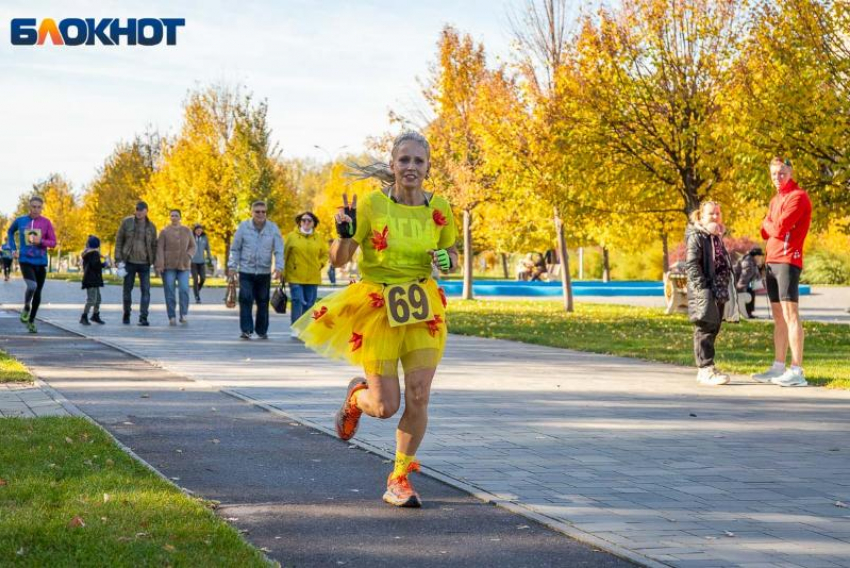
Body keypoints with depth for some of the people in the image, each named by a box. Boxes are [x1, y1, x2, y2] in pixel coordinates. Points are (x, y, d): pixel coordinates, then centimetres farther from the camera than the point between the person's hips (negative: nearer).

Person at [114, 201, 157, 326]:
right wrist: (119, 260, -6)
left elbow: (154, 245, 7)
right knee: (127, 289, 7)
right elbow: (119, 241, 0)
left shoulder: (151, 226, 2)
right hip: (129, 262, -1)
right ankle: (126, 315, 24)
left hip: (144, 263, 1)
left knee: (146, 290, -7)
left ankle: (143, 318, -6)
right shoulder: (126, 222, -2)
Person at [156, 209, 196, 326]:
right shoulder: (164, 232, 2)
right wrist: (159, 265, -13)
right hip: (168, 266, -1)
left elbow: (192, 246, 11)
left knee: (184, 289, -14)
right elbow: (160, 249, -3)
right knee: (170, 292, -3)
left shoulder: (187, 231, 8)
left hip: (183, 266, 1)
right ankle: (172, 317, 1)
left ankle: (183, 315, -6)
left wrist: (188, 256, -9)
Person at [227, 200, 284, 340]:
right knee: (246, 300, -11)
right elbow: (235, 248, 3)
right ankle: (246, 330, -8)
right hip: (246, 271, -1)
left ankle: (262, 331, 18)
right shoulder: (244, 226, -1)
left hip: (264, 272, 1)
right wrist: (232, 266, -4)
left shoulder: (273, 228, 0)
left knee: (263, 302, 7)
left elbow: (279, 250, -2)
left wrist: (278, 267, -15)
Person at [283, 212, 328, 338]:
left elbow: (325, 253, 20)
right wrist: (283, 272, -3)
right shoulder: (291, 236, 0)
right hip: (295, 277, -3)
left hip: (313, 278, 3)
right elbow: (284, 255, 1)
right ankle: (295, 328, -4)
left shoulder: (318, 239, 8)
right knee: (297, 301, -10)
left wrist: (320, 264, 2)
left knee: (309, 304, 6)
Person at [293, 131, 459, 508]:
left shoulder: (439, 209, 1)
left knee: (418, 397, -5)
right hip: (377, 307, -3)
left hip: (423, 307, 3)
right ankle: (357, 396, 35)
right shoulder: (372, 205, -9)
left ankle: (400, 478, 12)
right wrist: (344, 233, -28)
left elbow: (452, 255, 15)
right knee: (386, 406, -3)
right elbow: (339, 259, -7)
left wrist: (447, 260, -8)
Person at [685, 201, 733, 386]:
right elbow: (691, 264, -14)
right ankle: (706, 370, -12)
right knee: (705, 328, -11)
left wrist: (726, 289, 16)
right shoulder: (696, 236, -5)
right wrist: (701, 286, -21)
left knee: (713, 329, 9)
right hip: (704, 291, -8)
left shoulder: (718, 237, 20)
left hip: (719, 290, 8)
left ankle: (704, 369, 13)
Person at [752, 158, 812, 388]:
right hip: (772, 262, 9)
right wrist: (773, 227, -5)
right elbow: (765, 232, 15)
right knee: (778, 317, 9)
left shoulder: (798, 197, -8)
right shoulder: (775, 200, 21)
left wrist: (768, 225, 4)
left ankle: (797, 371, -16)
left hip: (788, 261, -9)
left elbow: (779, 228, -16)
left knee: (790, 314, -13)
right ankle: (778, 367, 12)